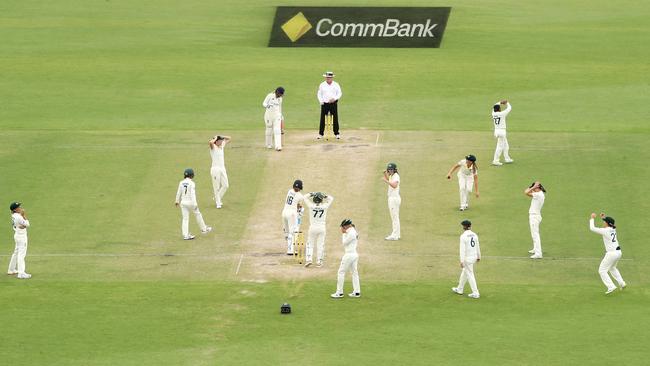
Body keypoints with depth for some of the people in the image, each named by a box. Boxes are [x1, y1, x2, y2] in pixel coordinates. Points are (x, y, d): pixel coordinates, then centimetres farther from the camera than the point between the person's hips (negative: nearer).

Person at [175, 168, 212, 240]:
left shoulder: (181, 183, 2)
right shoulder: (192, 183, -13)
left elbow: (179, 193, 11)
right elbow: (193, 194, -18)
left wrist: (177, 201, 25)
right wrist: (194, 204, -19)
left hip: (183, 202, 4)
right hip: (190, 202, -4)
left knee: (185, 218, 6)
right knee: (197, 214, 17)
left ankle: (185, 235, 2)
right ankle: (203, 229, 30)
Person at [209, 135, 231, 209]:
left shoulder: (222, 146, 13)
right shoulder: (213, 147, -9)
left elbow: (228, 138, 23)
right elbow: (211, 142, -33)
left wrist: (221, 137, 8)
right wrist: (215, 138, -14)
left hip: (222, 168, 7)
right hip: (215, 169, -7)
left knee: (225, 185, 5)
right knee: (216, 187, -3)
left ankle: (218, 199, 24)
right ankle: (218, 203, 3)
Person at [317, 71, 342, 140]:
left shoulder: (336, 85, 3)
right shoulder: (322, 85, 5)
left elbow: (339, 93, 3)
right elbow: (319, 94, 9)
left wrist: (334, 98, -15)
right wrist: (321, 101, -7)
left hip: (333, 103, 0)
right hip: (324, 104, 0)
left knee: (335, 119, 1)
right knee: (322, 119, -2)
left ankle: (336, 133, 10)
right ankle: (320, 134, 4)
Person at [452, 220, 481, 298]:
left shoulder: (463, 236, -19)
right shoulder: (474, 235, 3)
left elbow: (462, 249, -21)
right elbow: (477, 247, 12)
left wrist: (462, 261, -20)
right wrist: (478, 256, 25)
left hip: (467, 258, -8)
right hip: (474, 256, 8)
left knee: (470, 275, 0)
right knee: (464, 272, 23)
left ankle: (475, 293, 0)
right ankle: (460, 289, 36)